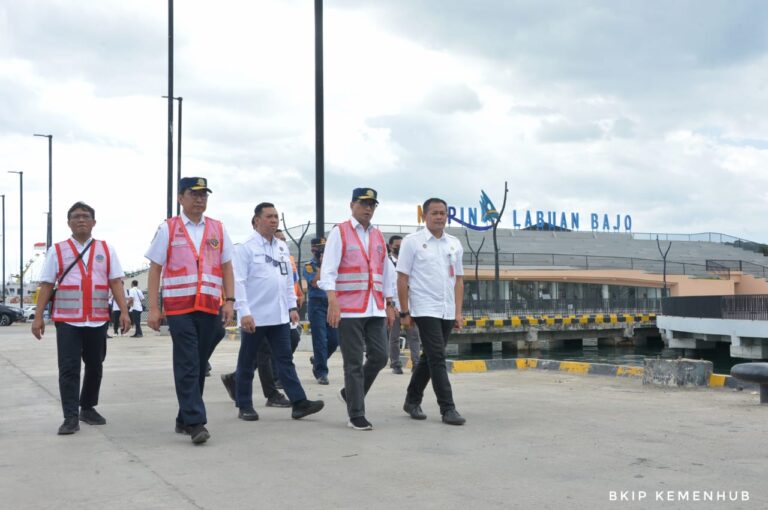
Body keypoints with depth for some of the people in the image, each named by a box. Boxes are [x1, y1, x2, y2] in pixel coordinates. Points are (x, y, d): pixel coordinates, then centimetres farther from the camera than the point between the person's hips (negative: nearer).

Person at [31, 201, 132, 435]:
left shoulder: (106, 250, 9)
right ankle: (70, 417, -4)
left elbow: (115, 282, 5)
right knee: (68, 368, -7)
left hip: (98, 320, 2)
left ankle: (88, 408, 27)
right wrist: (38, 317, -3)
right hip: (67, 320, -2)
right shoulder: (57, 251, 5)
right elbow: (46, 285, 3)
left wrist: (124, 312, -6)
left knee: (95, 367, 11)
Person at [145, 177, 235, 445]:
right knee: (187, 365, -10)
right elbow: (155, 269, 2)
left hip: (209, 307, 4)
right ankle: (196, 423, -12)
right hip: (179, 307, -4)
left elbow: (227, 267, 14)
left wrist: (229, 301, 3)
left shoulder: (217, 229, 12)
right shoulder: (168, 228, 3)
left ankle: (184, 420, 20)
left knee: (199, 365, 9)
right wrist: (153, 308, -4)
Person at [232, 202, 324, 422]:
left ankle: (299, 403, -1)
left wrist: (292, 306, 12)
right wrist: (244, 312, -19)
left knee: (285, 360, 2)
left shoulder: (282, 247, 13)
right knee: (247, 362, 6)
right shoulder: (246, 248, -7)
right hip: (254, 317, -5)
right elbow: (239, 282, -12)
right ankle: (244, 406, 16)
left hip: (279, 315, 6)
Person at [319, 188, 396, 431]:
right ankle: (356, 416, 6)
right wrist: (333, 302, -21)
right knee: (354, 363, -2)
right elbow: (328, 270, -10)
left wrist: (390, 305, 16)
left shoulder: (378, 236, 16)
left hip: (376, 310, 6)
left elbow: (387, 272, 20)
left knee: (379, 356, 3)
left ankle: (350, 393, 26)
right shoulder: (339, 232, -2)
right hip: (349, 310, -6)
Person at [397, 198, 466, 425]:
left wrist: (458, 312, 6)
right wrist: (405, 312, -8)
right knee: (437, 358, -10)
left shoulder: (454, 244, 11)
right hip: (425, 310, -6)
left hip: (447, 312, 6)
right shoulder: (412, 242, -4)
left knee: (429, 358, 13)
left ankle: (412, 401, 26)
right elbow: (402, 279, -4)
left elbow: (458, 279, 14)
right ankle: (447, 408, -7)